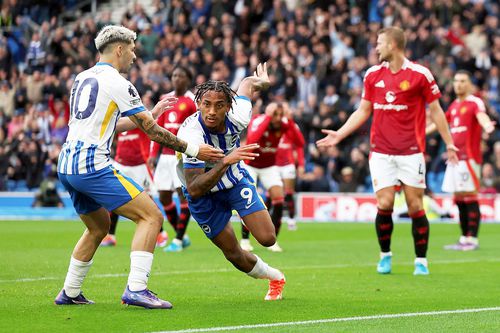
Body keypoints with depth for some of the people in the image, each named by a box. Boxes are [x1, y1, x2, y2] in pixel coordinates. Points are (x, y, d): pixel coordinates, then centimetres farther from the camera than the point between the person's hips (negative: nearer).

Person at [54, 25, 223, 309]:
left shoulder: (82, 78, 17)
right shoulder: (117, 83, -7)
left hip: (66, 167, 9)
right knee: (151, 216, -7)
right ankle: (136, 288, -19)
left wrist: (152, 112, 33)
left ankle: (69, 293, 29)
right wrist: (193, 149, 2)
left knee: (98, 227, 27)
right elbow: (152, 131, -6)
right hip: (92, 166, -9)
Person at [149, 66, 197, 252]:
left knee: (183, 193, -10)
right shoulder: (166, 99, 14)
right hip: (166, 154, 7)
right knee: (164, 197, 5)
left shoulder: (193, 101, -5)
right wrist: (153, 154, 12)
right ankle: (181, 236, 19)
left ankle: (178, 241, -6)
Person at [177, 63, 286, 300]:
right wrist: (225, 162, -50)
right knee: (233, 254, 3)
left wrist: (261, 81, 24)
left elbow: (248, 83, -1)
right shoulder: (190, 134, -38)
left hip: (237, 181, 3)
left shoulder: (237, 118, -25)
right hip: (204, 192, -3)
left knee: (267, 238, -11)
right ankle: (274, 276, 34)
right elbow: (194, 189, -41)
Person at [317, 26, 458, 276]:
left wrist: (449, 143, 0)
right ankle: (385, 255, 14)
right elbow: (363, 111, 15)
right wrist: (339, 134, 8)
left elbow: (435, 110, 1)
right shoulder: (373, 74, 8)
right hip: (381, 151, 3)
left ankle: (421, 260, 9)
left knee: (415, 207, -3)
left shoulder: (420, 74, -4)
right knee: (384, 205, -5)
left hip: (411, 152, -3)